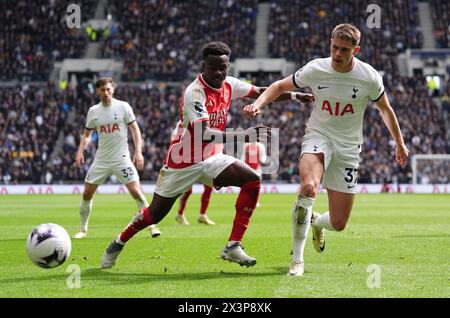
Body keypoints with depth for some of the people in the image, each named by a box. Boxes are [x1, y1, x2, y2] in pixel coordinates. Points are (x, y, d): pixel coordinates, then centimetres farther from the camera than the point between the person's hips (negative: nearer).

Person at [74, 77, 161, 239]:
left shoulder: (123, 107, -5)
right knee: (87, 193, 1)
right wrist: (80, 151, -1)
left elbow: (135, 129, -2)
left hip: (121, 158, -3)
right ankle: (83, 229, 17)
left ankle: (152, 225, -2)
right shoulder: (93, 111, 4)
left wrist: (138, 152, -11)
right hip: (101, 159, 3)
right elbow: (87, 134, 15)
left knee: (136, 191, -13)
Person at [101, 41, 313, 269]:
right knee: (154, 215, 5)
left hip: (211, 159, 6)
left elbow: (262, 93, 12)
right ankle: (118, 243, 34)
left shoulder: (229, 85, -4)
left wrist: (295, 96, 1)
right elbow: (204, 134, -38)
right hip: (183, 162, -6)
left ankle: (233, 246, -16)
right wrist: (245, 136, -45)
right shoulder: (194, 93, -26)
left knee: (252, 181, -16)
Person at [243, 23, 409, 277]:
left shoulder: (369, 77, -10)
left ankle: (317, 222, 40)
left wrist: (400, 143, 17)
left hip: (348, 148, 1)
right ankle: (297, 260, -23)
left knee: (338, 224, -1)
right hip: (318, 135, -1)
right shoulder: (315, 69, -10)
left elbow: (385, 109, 9)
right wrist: (258, 103, -13)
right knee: (308, 187, -35)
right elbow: (280, 86, 5)